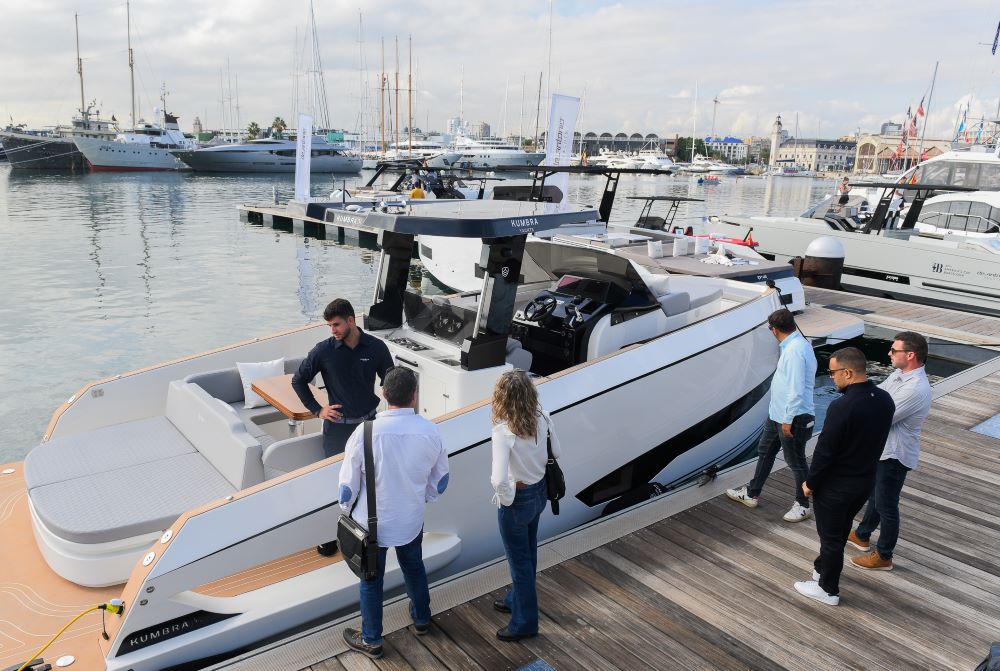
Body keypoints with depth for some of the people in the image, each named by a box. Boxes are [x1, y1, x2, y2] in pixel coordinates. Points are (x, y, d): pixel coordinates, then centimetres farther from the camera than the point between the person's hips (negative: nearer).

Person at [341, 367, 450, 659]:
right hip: (412, 520, 3)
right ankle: (421, 620, 50)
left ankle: (371, 640, 36)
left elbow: (348, 484, -13)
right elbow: (440, 479, -2)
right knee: (414, 569, 27)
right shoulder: (430, 431, -16)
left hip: (373, 522, -2)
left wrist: (346, 510, 7)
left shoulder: (365, 432, -25)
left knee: (371, 580, 18)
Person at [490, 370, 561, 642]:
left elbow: (499, 479, -36)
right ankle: (517, 599, 49)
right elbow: (556, 453, 2)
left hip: (517, 500, -7)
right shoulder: (542, 417, -11)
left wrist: (506, 498, -17)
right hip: (539, 492, 7)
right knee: (528, 552, 26)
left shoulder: (503, 430, -29)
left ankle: (524, 622, 31)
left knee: (519, 560, 13)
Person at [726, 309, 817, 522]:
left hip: (793, 417, -10)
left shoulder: (795, 350, -25)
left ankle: (803, 506, 23)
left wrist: (788, 419, -23)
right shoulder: (794, 344, 7)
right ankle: (751, 494, 34)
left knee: (796, 461, 6)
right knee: (764, 451, 20)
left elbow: (796, 390, -27)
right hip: (777, 413, 10)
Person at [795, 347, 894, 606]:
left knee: (831, 536, 11)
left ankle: (828, 589, 28)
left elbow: (824, 450, -23)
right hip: (866, 481, 7)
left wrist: (810, 482, -9)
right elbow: (874, 441, 7)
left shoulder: (842, 407, -30)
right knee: (841, 530, 25)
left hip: (836, 485, -7)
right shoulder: (885, 399, -6)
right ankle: (823, 568, 46)